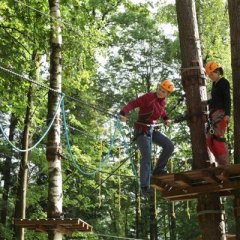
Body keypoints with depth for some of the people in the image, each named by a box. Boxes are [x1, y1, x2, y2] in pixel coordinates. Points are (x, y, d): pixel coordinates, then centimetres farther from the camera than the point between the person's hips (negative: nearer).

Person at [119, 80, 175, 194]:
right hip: (141, 130, -7)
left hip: (152, 129, 8)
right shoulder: (149, 97, -20)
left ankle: (158, 169, 10)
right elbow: (133, 103, -28)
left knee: (169, 146, -3)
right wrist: (123, 113, -44)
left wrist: (166, 119, 11)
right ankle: (144, 186, -7)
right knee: (147, 157, -14)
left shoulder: (163, 101, 3)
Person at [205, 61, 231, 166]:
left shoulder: (224, 82, -6)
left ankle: (225, 164, -15)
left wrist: (227, 114, -22)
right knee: (209, 139, 4)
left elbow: (227, 99, -14)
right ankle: (220, 161, 8)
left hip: (221, 113, -9)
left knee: (218, 138, -16)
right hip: (214, 114, 9)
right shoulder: (215, 83, 18)